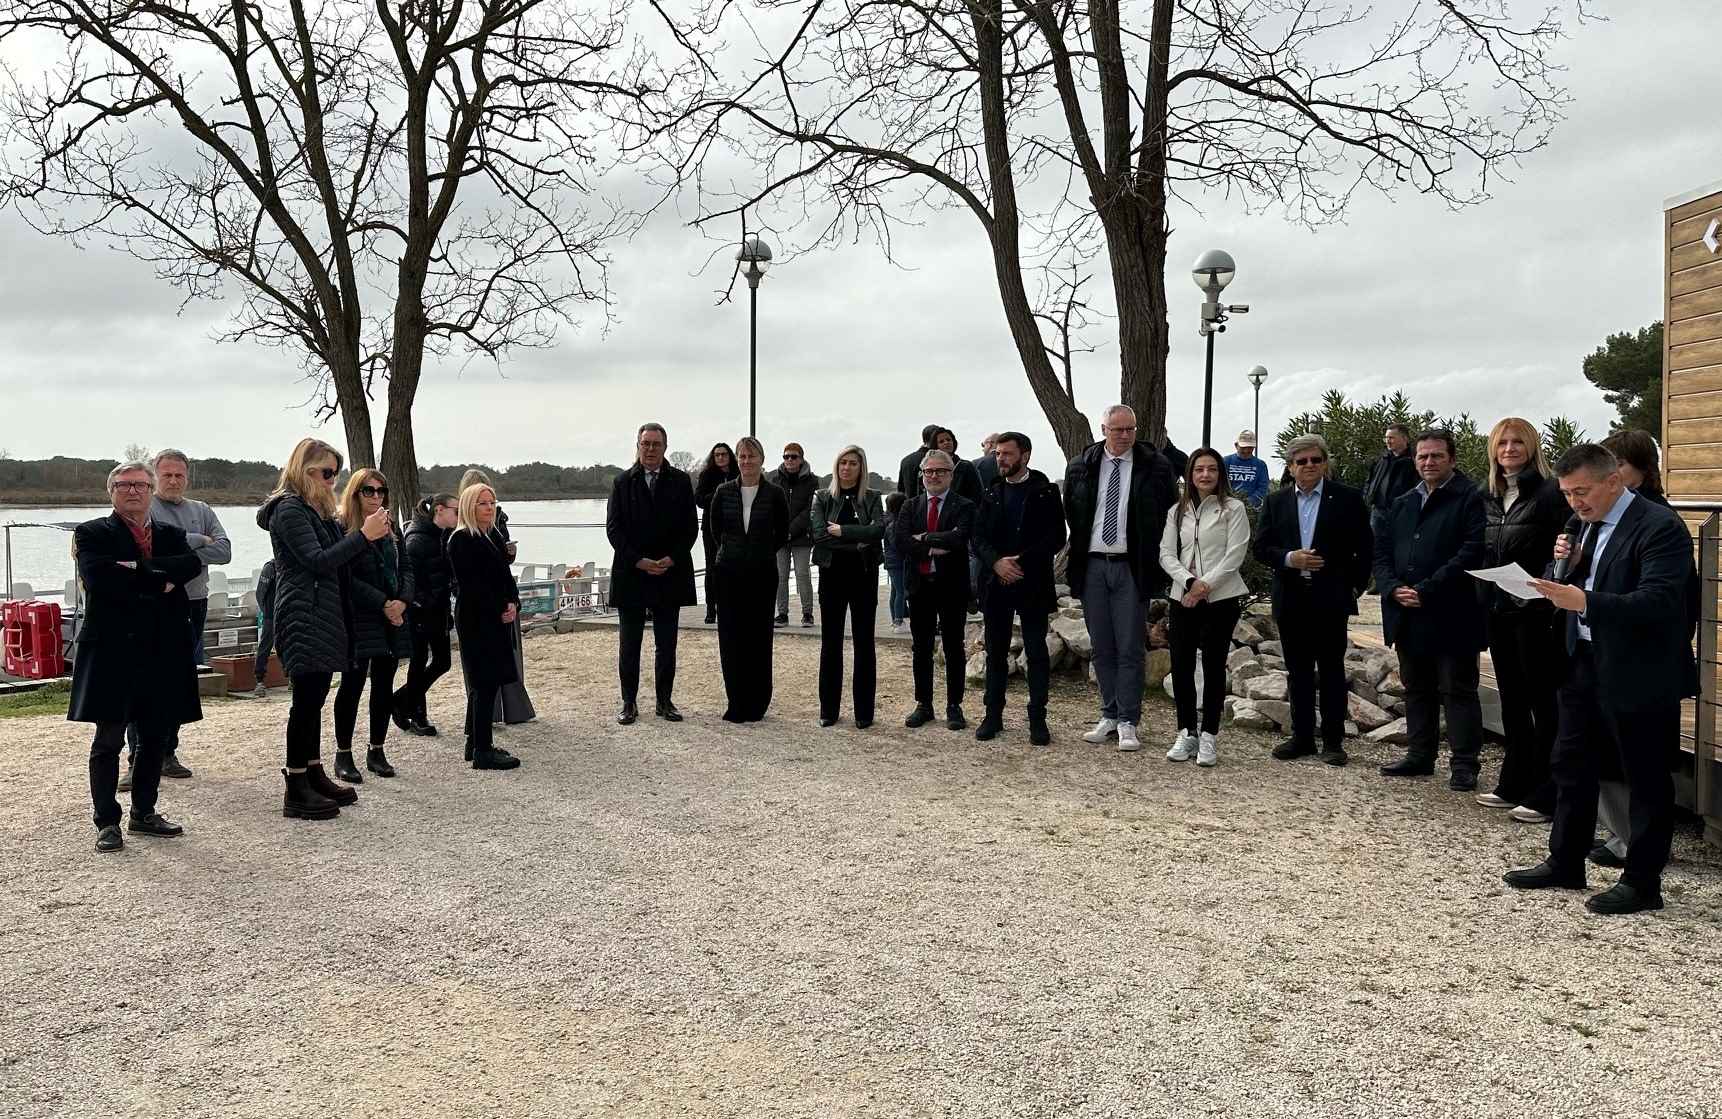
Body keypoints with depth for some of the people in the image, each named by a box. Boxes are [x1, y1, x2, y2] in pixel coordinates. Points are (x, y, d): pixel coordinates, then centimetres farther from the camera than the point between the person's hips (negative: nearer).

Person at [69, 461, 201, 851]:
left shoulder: (171, 534, 14)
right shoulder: (93, 534, 1)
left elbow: (193, 563, -7)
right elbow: (98, 577, -17)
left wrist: (140, 567, -17)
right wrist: (159, 584, -13)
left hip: (164, 652, 4)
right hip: (114, 650, -4)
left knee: (155, 737, 11)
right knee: (108, 740, 0)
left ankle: (144, 813, 24)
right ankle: (107, 822, 8)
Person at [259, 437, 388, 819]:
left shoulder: (317, 509, 19)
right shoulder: (289, 509, -10)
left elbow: (337, 556, 18)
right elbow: (317, 560, -18)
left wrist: (369, 534, 4)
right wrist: (364, 535, -17)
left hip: (324, 616, 10)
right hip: (303, 618, -10)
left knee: (314, 697, 13)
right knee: (306, 698, -9)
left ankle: (314, 774, 19)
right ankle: (296, 791, -5)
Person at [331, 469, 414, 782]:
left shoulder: (391, 530, 14)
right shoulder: (341, 529, -7)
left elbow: (406, 569, 12)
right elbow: (347, 579, -14)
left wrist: (402, 601, -7)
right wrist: (383, 604, -17)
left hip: (393, 618, 6)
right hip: (358, 619, -6)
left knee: (384, 685, 9)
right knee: (352, 684, -2)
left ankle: (376, 750, 18)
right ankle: (343, 754, 9)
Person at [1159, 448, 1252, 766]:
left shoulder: (1233, 509, -1)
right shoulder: (1177, 511, 11)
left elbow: (1235, 554, -7)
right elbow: (1166, 554, 5)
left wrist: (1206, 584, -15)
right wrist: (1189, 581, -11)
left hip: (1222, 598, -3)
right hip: (1183, 598, 4)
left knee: (1213, 665, 0)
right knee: (1181, 664, 1)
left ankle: (1209, 736, 9)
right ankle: (1187, 733, 14)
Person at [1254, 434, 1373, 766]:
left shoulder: (1347, 498, -1)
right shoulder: (1275, 501, 7)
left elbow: (1365, 548, 2)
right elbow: (1261, 547, 4)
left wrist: (1355, 586, -2)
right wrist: (1289, 558, -13)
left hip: (1331, 600, -3)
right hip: (1291, 599, 3)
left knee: (1331, 670, 4)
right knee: (1298, 672, 10)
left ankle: (1333, 741, 11)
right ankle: (1302, 736, 19)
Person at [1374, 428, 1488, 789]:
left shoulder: (1470, 500, -6)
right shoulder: (1402, 505, 16)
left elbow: (1471, 553, -16)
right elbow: (1381, 552, 12)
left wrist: (1426, 591, -18)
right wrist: (1394, 588, -7)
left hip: (1451, 617, -6)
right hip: (1408, 618, 7)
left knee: (1458, 691, 1)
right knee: (1416, 690, 14)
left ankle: (1465, 765, 8)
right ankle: (1420, 756, 24)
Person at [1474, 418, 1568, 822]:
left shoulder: (1549, 492, -9)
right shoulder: (1490, 498, 12)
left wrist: (1549, 600, -22)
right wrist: (1486, 598, 9)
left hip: (1537, 611, -7)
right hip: (1499, 610, 7)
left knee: (1543, 701, 0)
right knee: (1512, 700, 14)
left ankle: (1546, 795, 6)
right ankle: (1515, 784, 24)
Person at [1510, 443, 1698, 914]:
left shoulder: (1660, 527, -16)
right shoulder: (1591, 524, 10)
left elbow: (1657, 603, -25)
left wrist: (1584, 602, -35)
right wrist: (1568, 566, -6)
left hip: (1637, 675, -8)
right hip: (1584, 664, 9)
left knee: (1645, 778, 5)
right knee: (1570, 766, 15)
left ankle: (1642, 882, 15)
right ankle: (1565, 863, 28)